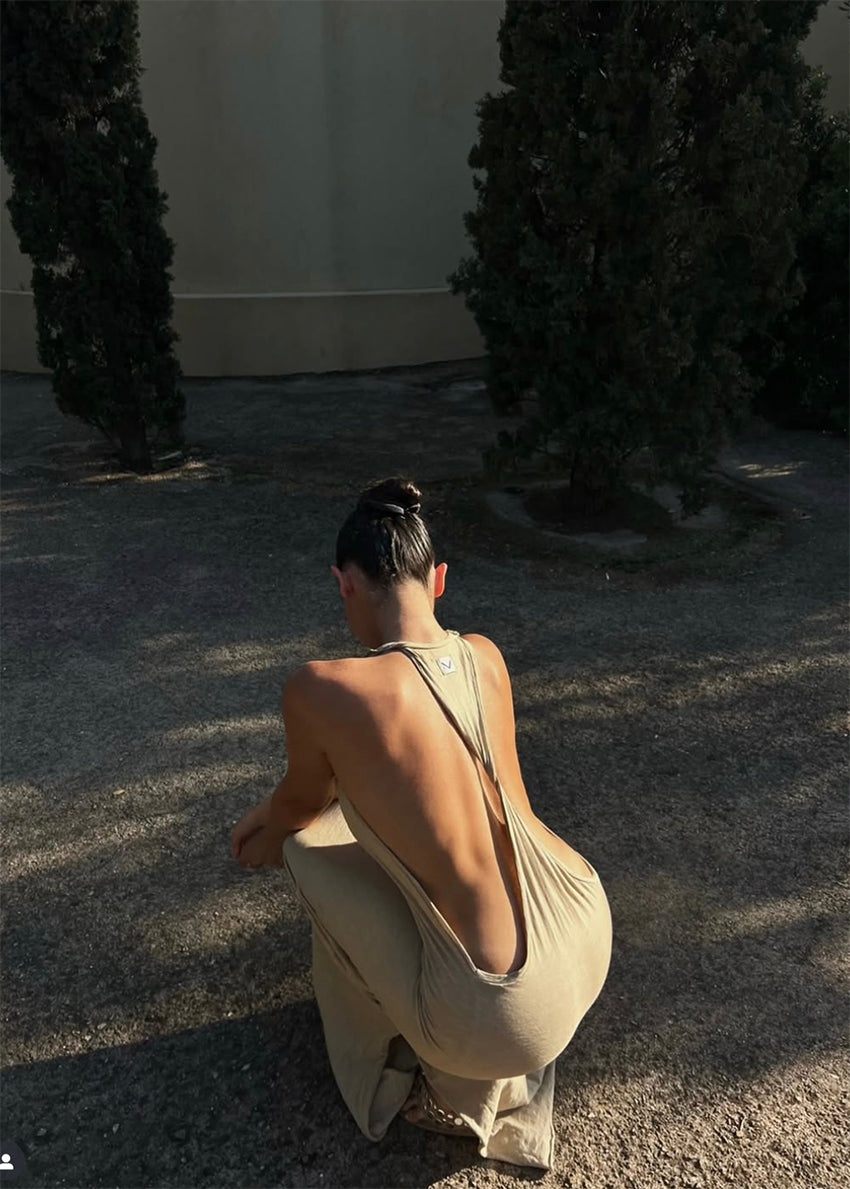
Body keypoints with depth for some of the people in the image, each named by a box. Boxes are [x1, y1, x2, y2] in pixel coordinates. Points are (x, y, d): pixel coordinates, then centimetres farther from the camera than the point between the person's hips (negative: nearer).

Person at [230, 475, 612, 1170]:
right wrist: (277, 811, 26)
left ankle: (402, 1063, 26)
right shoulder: (485, 655, -3)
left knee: (305, 847, 9)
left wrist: (267, 834, 26)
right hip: (591, 934, 6)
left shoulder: (320, 689, -21)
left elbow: (303, 803, 0)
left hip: (505, 1021, -5)